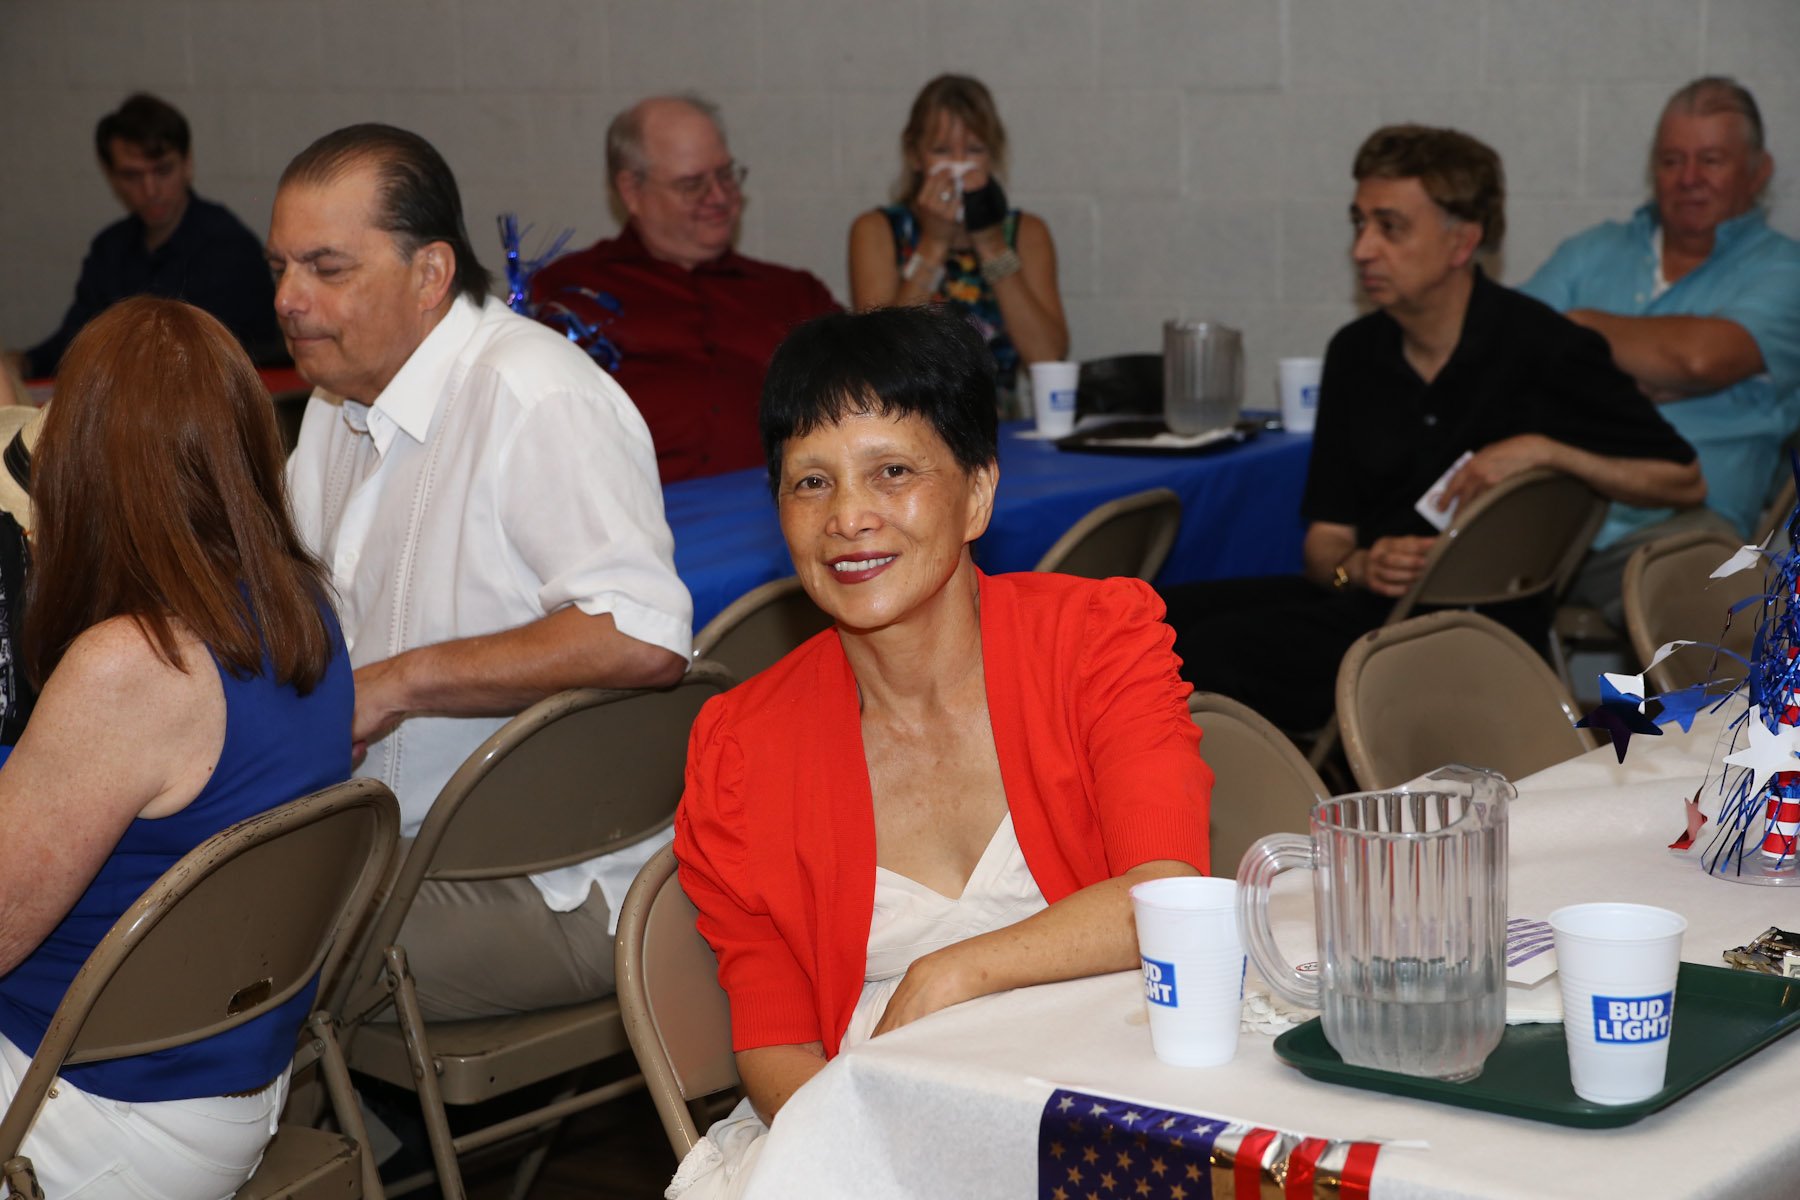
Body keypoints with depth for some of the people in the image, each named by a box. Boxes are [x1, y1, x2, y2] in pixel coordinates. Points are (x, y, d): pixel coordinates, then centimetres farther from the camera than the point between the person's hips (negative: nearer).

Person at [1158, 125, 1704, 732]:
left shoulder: (1543, 351, -4)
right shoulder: (1356, 353, 14)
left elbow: (1684, 482, -1)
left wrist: (1544, 449, -13)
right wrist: (1358, 567, -8)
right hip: (1365, 598, 7)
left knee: (1217, 652, -29)